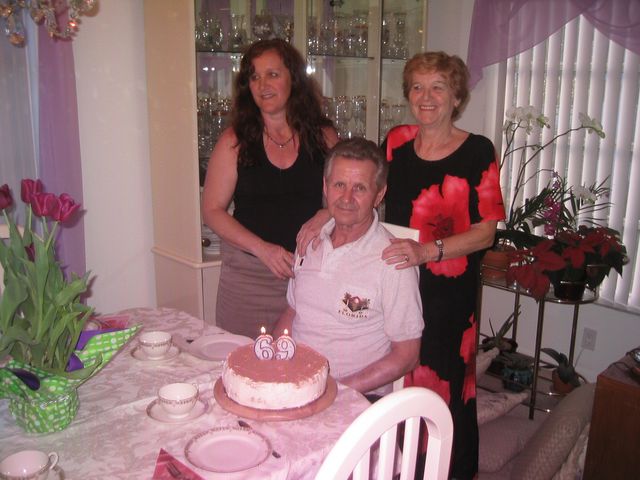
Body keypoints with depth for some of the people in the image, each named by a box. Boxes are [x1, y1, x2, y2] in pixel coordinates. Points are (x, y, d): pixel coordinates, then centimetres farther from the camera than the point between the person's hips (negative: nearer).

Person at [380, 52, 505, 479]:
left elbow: (485, 232, -9)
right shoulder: (396, 142, 5)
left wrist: (427, 251, -24)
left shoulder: (478, 151, -6)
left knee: (443, 390, 4)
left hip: (448, 296, -3)